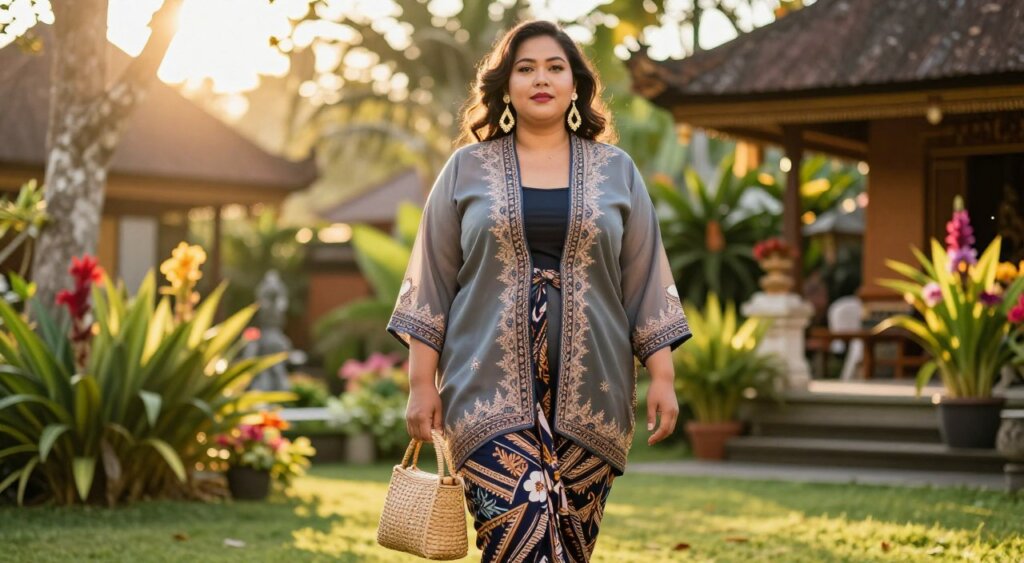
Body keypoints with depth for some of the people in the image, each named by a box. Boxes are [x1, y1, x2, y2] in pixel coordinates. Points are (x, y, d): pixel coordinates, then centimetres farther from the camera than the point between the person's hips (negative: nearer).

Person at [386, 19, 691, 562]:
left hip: (587, 396, 2)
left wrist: (662, 377, 1)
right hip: (491, 393, -2)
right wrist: (421, 384, 0)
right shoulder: (466, 169, 7)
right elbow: (432, 283, 6)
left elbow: (646, 283, 9)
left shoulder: (617, 172, 10)